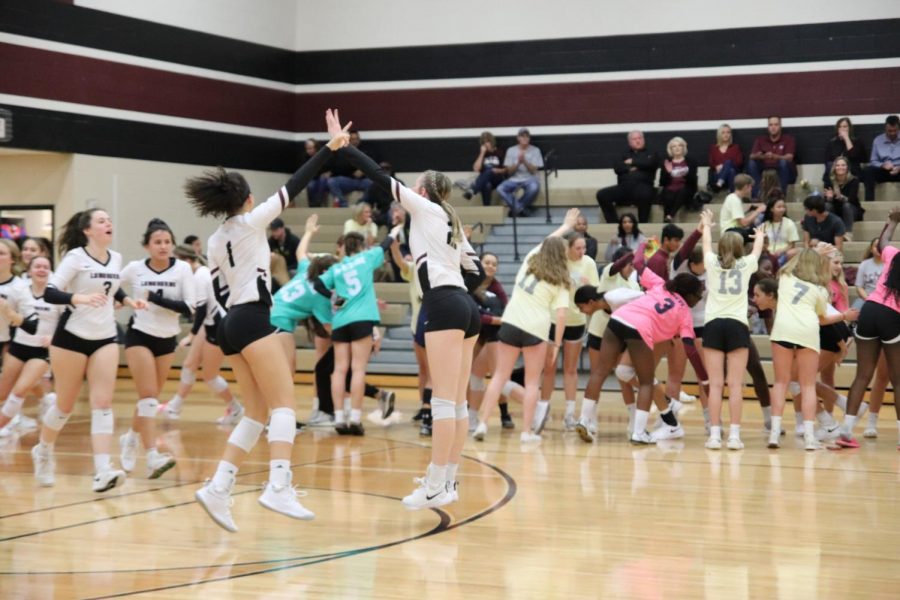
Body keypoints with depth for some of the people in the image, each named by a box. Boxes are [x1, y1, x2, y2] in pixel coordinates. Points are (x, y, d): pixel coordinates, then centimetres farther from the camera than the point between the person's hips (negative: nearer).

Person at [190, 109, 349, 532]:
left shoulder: (215, 241, 17)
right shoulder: (251, 221, -2)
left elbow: (220, 291, 17)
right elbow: (294, 186, -5)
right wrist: (330, 147, -4)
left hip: (231, 325, 8)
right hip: (252, 321, -8)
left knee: (257, 413, 9)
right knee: (284, 403, -10)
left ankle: (218, 488, -1)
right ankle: (279, 488, -26)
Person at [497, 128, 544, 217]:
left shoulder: (535, 150, 1)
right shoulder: (511, 150, 5)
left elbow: (533, 171, -6)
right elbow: (509, 171, 1)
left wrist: (524, 161, -21)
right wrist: (518, 162, -17)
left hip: (529, 179, -2)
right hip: (514, 179, 2)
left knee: (534, 187, -39)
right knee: (500, 189, -29)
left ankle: (516, 208, -16)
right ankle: (522, 209, -21)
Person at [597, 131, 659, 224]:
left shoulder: (651, 154, 21)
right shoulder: (625, 156, 28)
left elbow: (649, 163, -3)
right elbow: (617, 167, 9)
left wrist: (632, 162, 6)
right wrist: (630, 168, -7)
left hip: (642, 185, -4)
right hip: (624, 186, 4)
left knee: (645, 194, -42)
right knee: (601, 194, -20)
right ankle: (613, 223, -18)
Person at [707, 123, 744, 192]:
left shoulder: (735, 147, 20)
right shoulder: (714, 148, 22)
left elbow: (739, 162, 5)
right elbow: (711, 163, 10)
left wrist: (724, 166, -11)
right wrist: (716, 167, -15)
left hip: (734, 172, -1)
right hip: (717, 174, 1)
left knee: (728, 162, -35)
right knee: (731, 171, -35)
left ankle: (718, 184, -59)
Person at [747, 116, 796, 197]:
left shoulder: (788, 139, -2)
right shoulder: (761, 140, 6)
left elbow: (789, 158, -17)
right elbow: (752, 156, -7)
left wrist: (774, 157, -38)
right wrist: (762, 156, -31)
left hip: (785, 174, -3)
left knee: (783, 162, -33)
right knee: (751, 163, -20)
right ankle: (757, 195, -28)